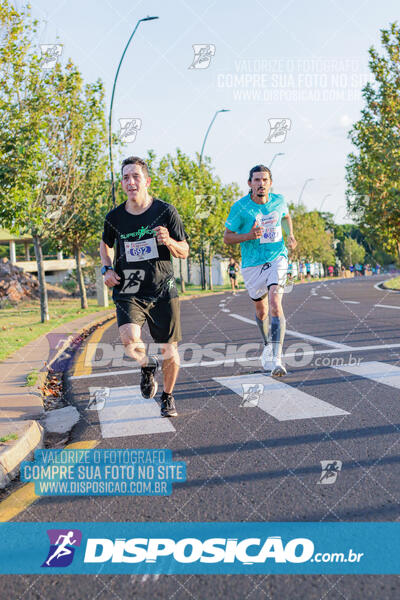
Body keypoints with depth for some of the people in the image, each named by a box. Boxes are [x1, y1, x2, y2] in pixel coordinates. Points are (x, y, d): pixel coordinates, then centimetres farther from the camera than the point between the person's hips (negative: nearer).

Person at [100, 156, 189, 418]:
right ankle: (148, 366, 12)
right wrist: (107, 268, 6)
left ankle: (168, 397, 31)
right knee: (129, 339, -25)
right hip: (128, 292, 0)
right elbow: (106, 243, 24)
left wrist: (169, 241, -19)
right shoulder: (114, 217, 2)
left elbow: (184, 252, 2)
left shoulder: (166, 211, -3)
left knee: (170, 351, 3)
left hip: (163, 290, 0)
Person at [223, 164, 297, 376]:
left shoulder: (279, 201, 0)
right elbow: (227, 237, -4)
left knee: (275, 302, -21)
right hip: (253, 264, 0)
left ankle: (276, 358, -23)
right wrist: (249, 236, -21)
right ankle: (268, 346, 42)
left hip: (277, 258, 0)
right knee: (261, 309, 12)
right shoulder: (240, 207, -9)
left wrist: (290, 235, 7)